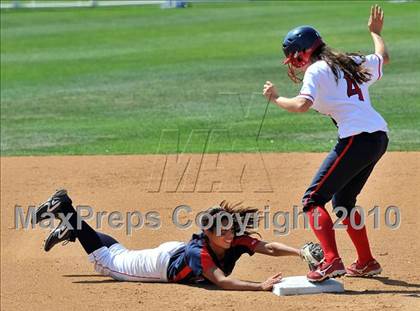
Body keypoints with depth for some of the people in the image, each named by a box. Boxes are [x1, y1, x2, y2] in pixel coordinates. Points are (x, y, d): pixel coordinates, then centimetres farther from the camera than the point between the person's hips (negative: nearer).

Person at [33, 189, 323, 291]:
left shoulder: (237, 242, -29)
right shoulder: (200, 252, -45)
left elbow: (269, 247, -37)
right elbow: (222, 281, -58)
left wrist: (300, 251, -54)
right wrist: (261, 286, -68)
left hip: (178, 252, 6)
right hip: (162, 262, -6)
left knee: (119, 257, 27)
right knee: (107, 261, 15)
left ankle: (71, 226, 43)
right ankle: (72, 221, 31)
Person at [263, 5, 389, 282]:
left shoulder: (317, 71, -4)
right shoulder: (352, 62, 18)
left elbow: (301, 105, -20)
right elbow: (383, 57, 36)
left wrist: (275, 98, -2)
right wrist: (376, 32, 53)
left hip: (356, 139, -9)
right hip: (380, 137, 9)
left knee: (313, 199, -6)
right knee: (343, 201, 24)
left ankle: (332, 261, -22)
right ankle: (366, 262, 28)